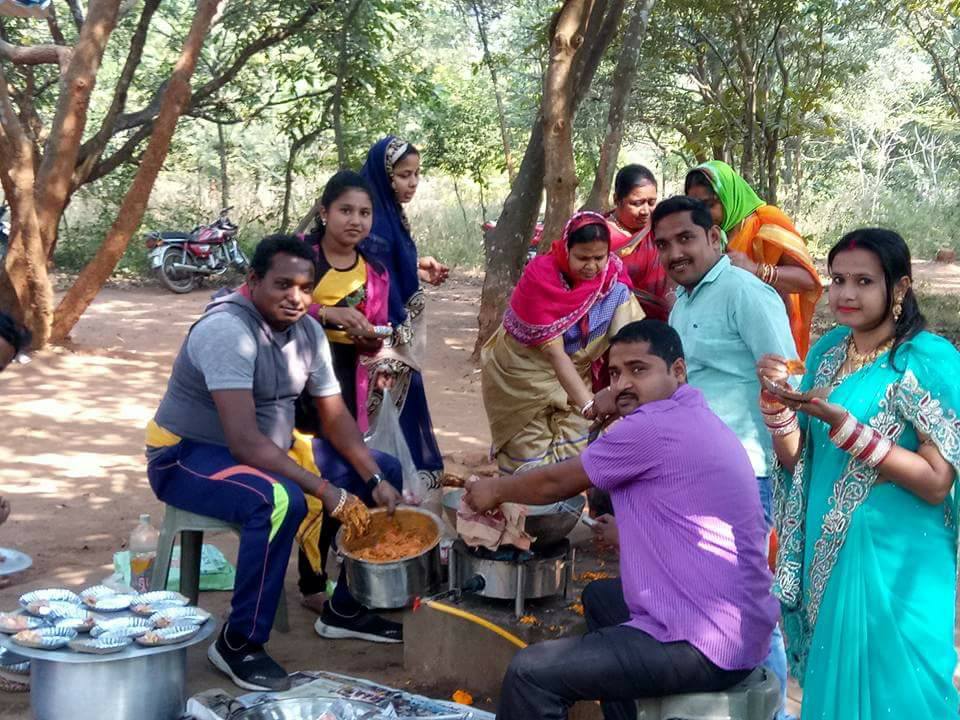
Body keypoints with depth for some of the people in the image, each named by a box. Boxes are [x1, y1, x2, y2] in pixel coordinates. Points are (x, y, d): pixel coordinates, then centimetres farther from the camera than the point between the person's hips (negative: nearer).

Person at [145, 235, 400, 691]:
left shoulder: (308, 332, -2)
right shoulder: (227, 330, -27)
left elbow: (336, 419, 3)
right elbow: (244, 441, -35)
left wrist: (375, 480, -12)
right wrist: (325, 491, -35)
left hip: (268, 450, 8)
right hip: (188, 455, -8)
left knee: (380, 469, 2)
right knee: (281, 501, -37)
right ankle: (238, 644, -20)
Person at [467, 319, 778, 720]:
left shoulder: (654, 425, -16)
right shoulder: (691, 418, 14)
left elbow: (555, 484, -4)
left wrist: (495, 490, 13)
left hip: (705, 645, -11)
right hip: (736, 628, 11)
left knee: (530, 674, -13)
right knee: (600, 597, 33)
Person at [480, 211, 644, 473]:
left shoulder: (613, 281, -15)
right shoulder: (541, 275, -26)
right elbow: (553, 351, -32)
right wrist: (588, 405, -43)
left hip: (573, 375, 3)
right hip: (524, 376, -3)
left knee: (573, 456, 3)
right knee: (530, 462, 1)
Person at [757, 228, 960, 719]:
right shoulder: (827, 351, 5)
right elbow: (797, 460, 8)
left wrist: (842, 423, -26)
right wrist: (776, 400, -11)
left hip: (896, 563, -6)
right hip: (825, 552, 6)